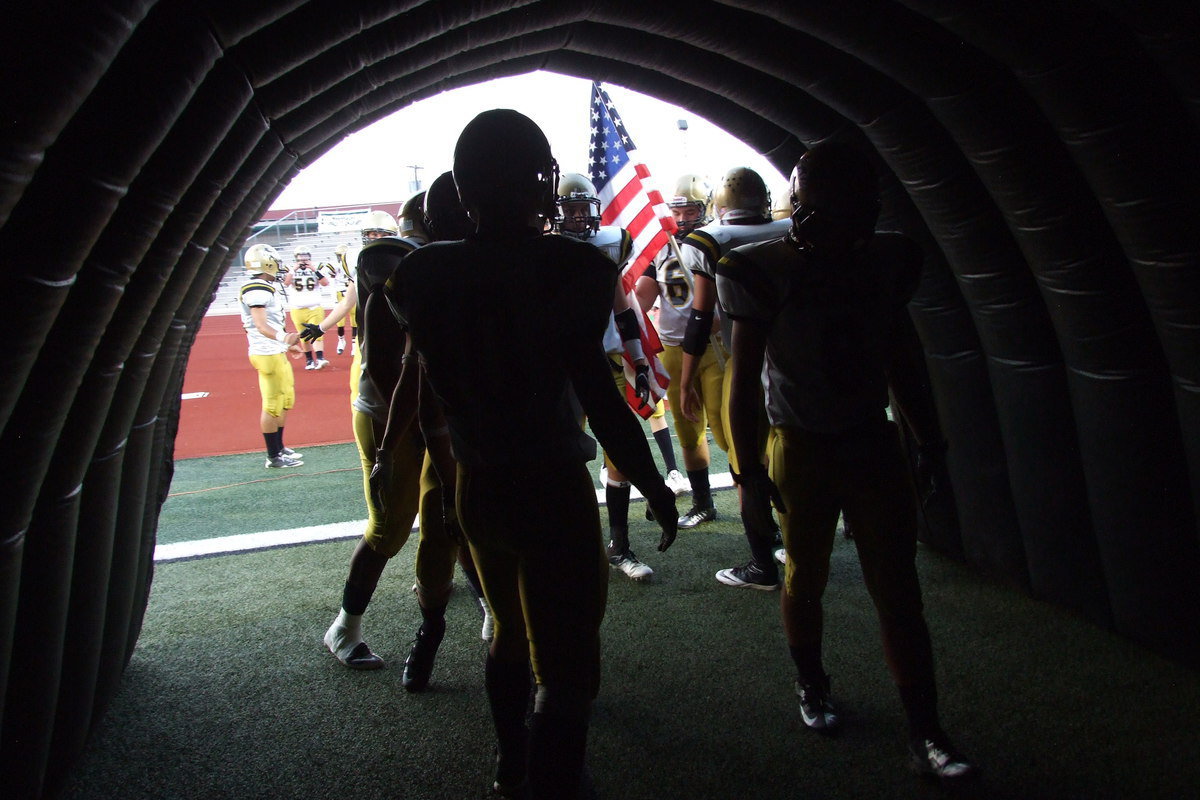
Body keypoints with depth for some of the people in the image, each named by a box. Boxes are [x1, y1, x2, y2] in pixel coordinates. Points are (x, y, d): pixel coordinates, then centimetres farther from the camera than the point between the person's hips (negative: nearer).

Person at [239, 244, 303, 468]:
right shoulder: (257, 290, -17)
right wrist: (282, 338, -44)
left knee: (286, 400, 19)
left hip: (276, 353, 11)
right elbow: (261, 326, -27)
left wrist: (286, 344, 34)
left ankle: (279, 447, 31)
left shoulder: (264, 288, 15)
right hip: (267, 354, -11)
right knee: (273, 405, -4)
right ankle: (274, 457, 3)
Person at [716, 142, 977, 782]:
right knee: (806, 578, 12)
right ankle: (811, 686, 37)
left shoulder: (887, 260, -2)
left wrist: (926, 436, 12)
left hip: (874, 443, 3)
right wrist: (749, 473, -13)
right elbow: (744, 380, -11)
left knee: (898, 589, 2)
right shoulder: (767, 272, -13)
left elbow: (898, 354, 10)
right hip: (801, 449, -3)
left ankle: (924, 734, 8)